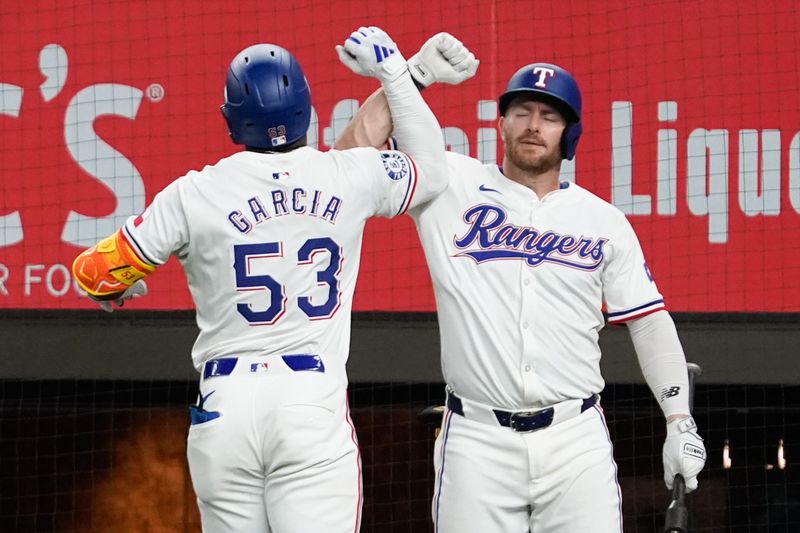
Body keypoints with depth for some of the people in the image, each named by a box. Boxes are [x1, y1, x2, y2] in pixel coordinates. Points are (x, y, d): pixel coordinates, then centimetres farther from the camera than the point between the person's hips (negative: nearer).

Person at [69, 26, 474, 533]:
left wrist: (117, 292, 31)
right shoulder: (350, 177, 2)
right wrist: (394, 73, 30)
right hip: (315, 405, -1)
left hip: (225, 407, 1)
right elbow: (433, 170, 23)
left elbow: (95, 272, 7)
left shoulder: (194, 195, -1)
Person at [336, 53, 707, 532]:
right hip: (476, 439, -1)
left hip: (575, 439, 1)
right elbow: (352, 156, 0)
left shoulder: (604, 221, 10)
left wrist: (680, 422, 2)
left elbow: (649, 322, 10)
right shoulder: (453, 187, 7)